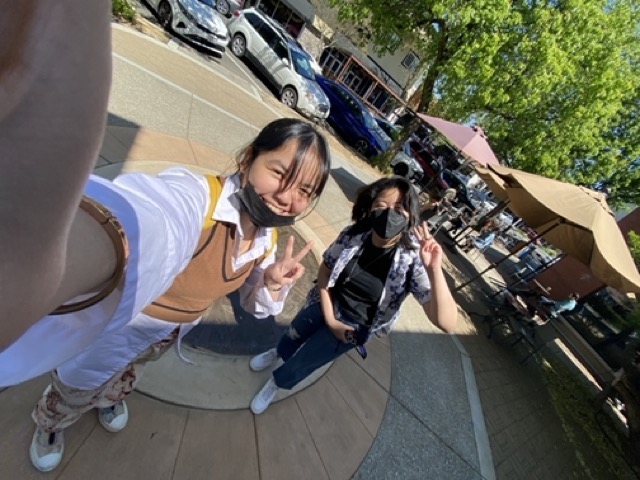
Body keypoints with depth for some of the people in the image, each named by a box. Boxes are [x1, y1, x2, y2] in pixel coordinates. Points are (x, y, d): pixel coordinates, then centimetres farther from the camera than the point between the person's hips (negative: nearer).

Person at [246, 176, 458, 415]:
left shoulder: (413, 260, -29)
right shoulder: (354, 233, -21)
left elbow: (447, 323, -33)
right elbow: (325, 270, -7)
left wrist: (434, 269, -48)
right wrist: (329, 318, -12)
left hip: (355, 326, -2)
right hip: (324, 304, 3)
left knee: (302, 361, 15)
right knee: (293, 336, 28)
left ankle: (276, 383, 53)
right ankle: (278, 353, 68)